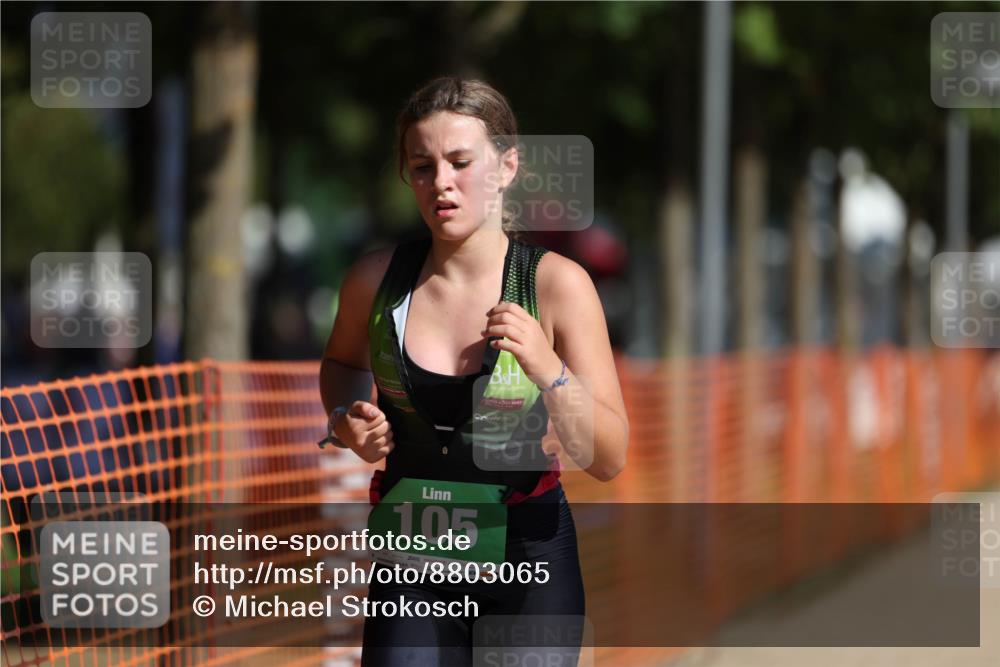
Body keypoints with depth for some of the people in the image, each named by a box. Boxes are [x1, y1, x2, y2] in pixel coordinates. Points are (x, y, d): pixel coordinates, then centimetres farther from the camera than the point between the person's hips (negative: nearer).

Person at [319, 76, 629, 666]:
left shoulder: (556, 284, -11)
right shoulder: (377, 279, -4)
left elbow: (609, 459, -11)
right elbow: (343, 363, 20)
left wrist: (546, 369, -25)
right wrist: (348, 419, -1)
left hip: (527, 551, -1)